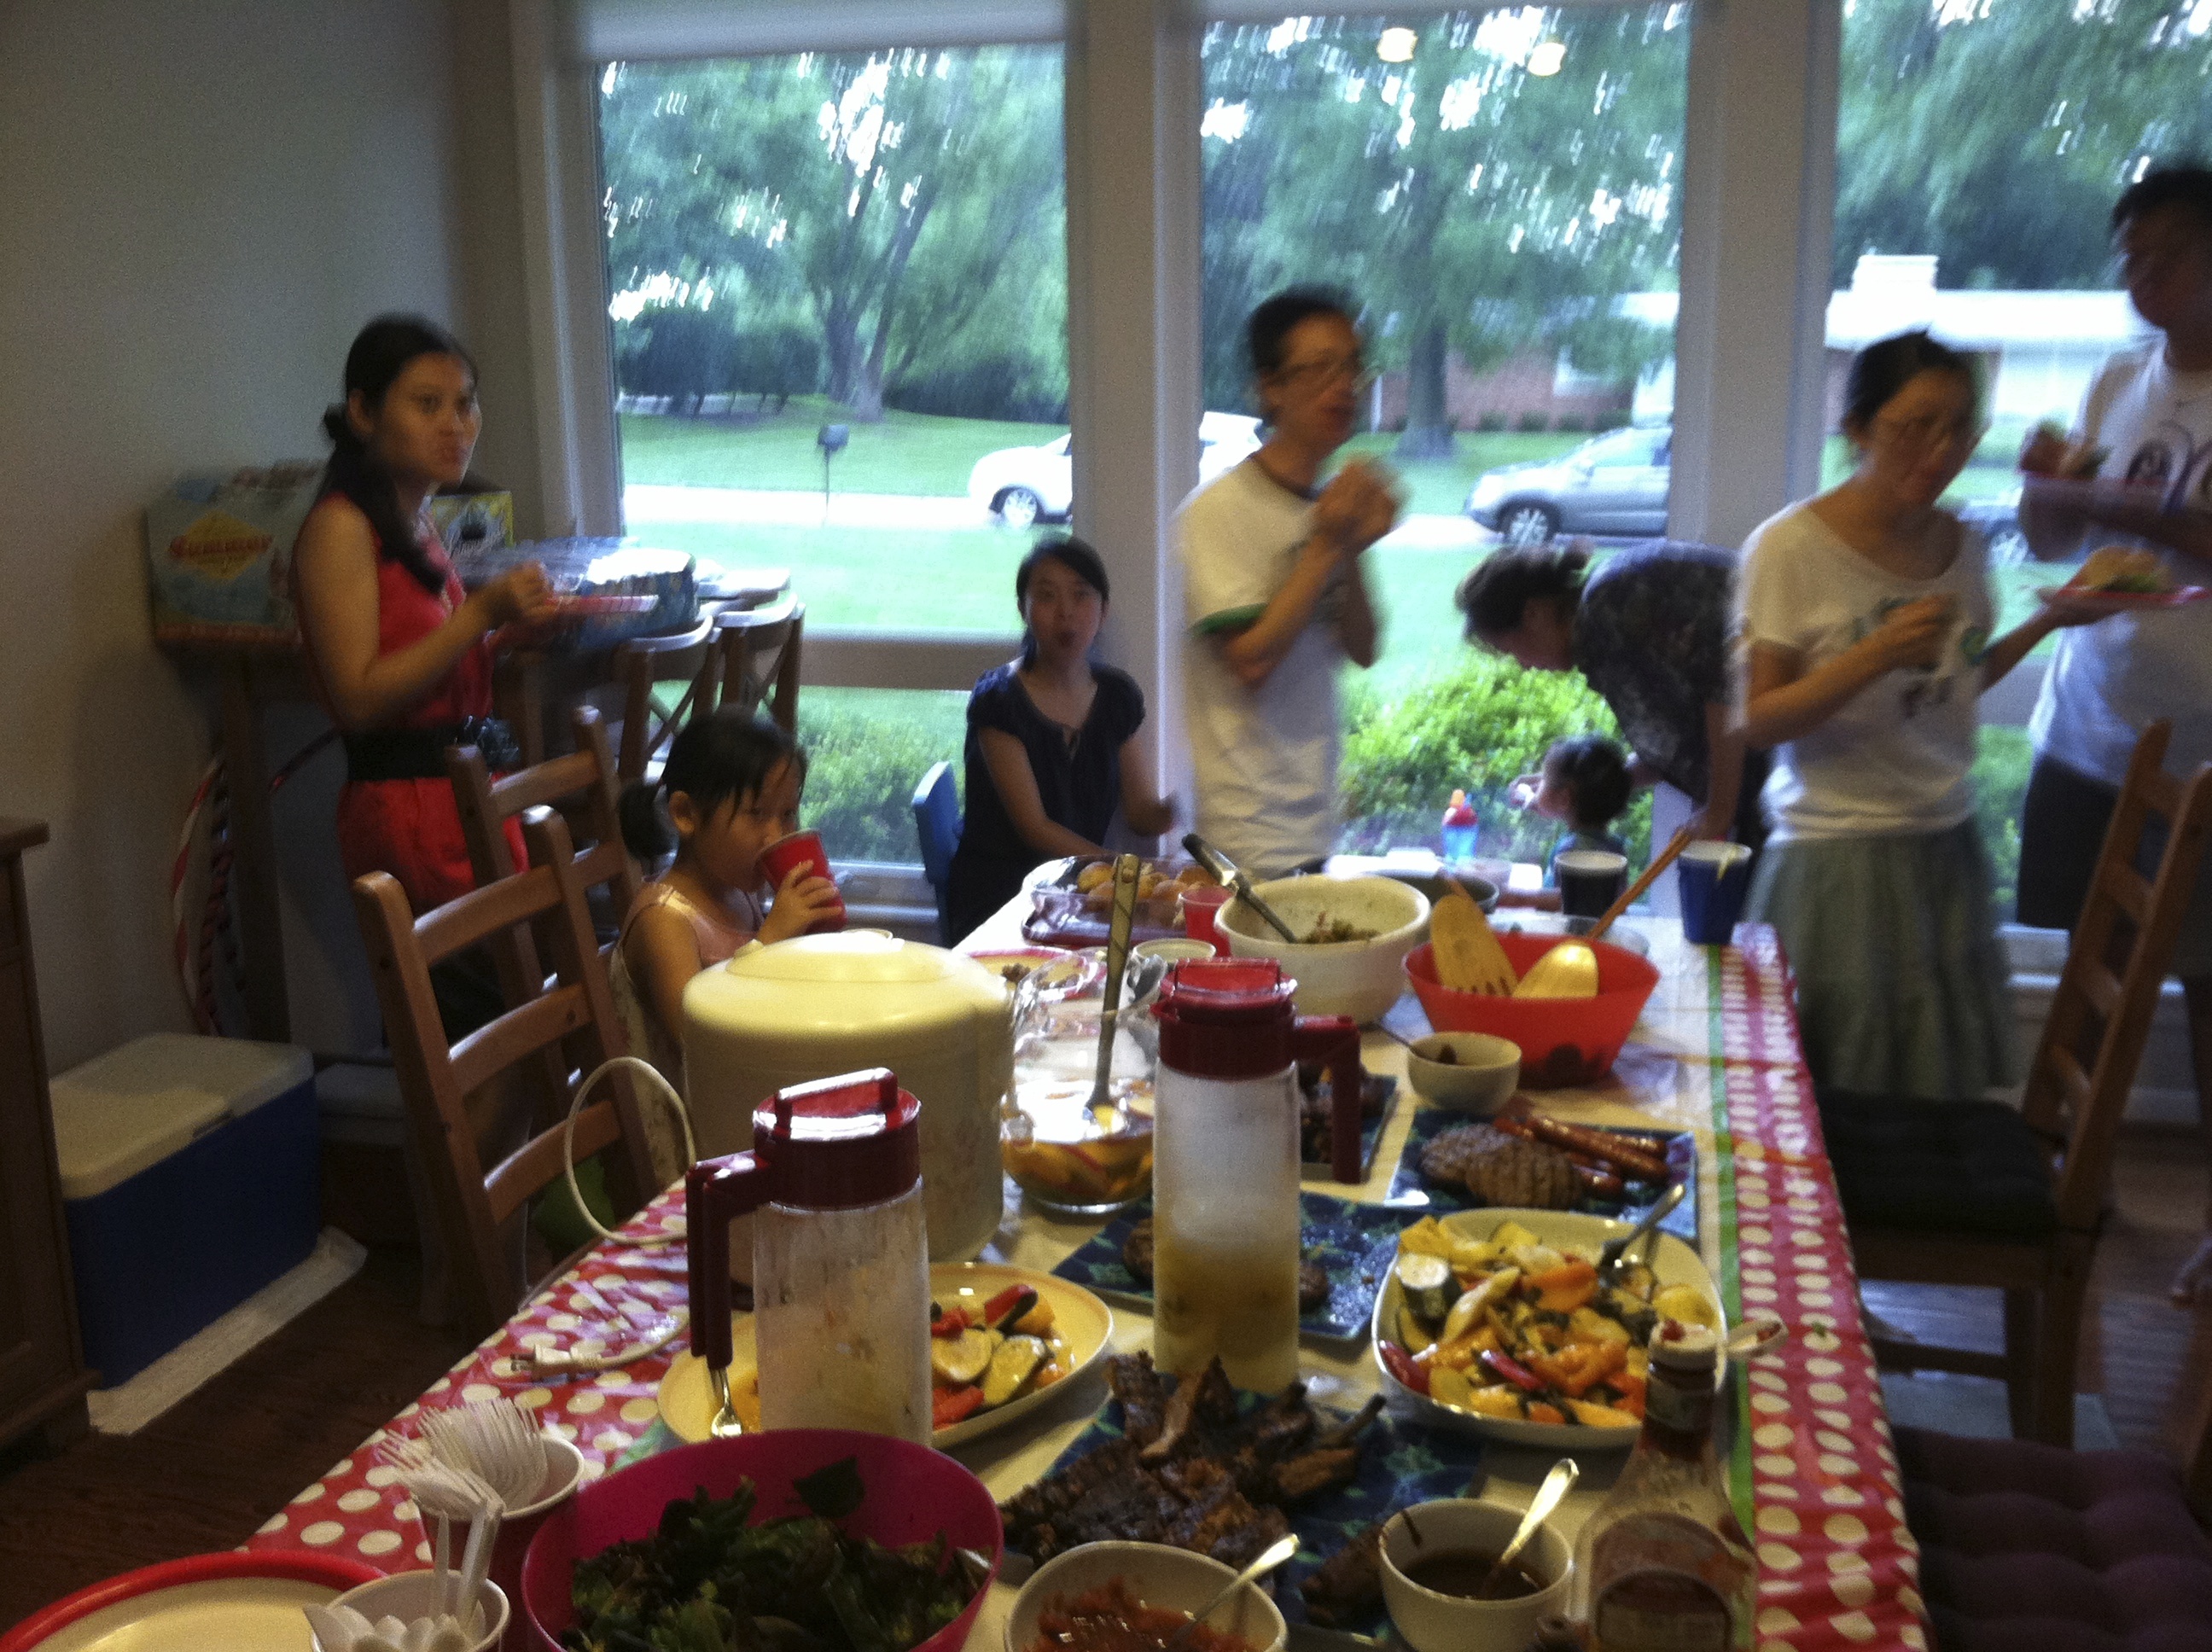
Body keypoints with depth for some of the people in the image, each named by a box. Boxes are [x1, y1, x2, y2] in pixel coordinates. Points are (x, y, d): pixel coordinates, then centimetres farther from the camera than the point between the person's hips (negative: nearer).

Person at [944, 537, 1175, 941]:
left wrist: (1174, 808, -18)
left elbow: (1141, 812, 6)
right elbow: (1033, 826, -13)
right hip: (1001, 890, -5)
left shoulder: (1118, 696, 7)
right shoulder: (997, 699, -10)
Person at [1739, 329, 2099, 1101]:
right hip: (1836, 858, -5)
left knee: (1941, 1091, 9)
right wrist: (1874, 655, -23)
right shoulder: (1791, 547, -11)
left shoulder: (1963, 546, 7)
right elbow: (1757, 721, -12)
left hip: (1944, 846, 6)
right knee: (1835, 1113, 1)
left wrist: (2052, 618, 8)